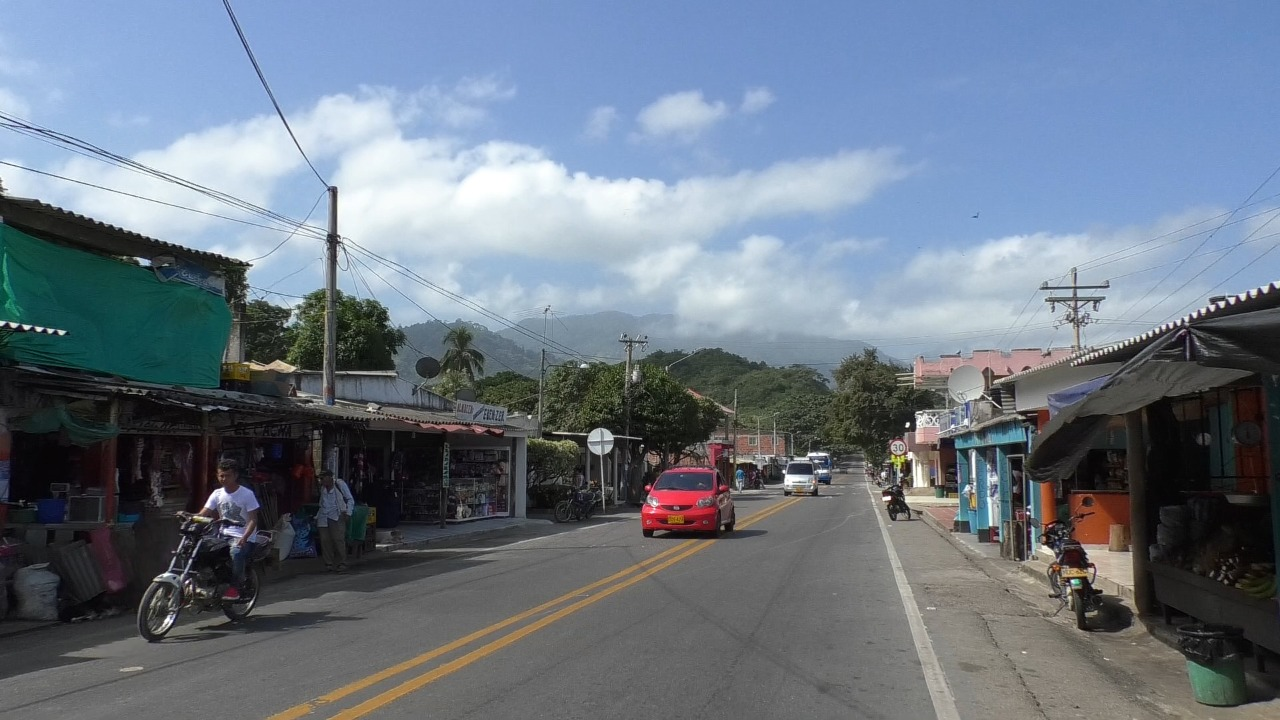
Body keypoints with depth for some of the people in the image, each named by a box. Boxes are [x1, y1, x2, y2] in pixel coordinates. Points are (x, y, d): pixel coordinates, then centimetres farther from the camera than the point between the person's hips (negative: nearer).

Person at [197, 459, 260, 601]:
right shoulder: (217, 494, 9)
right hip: (223, 534, 6)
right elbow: (203, 514, 1)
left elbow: (253, 520, -10)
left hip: (244, 537, -6)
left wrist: (244, 538, -26)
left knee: (236, 553, -36)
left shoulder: (247, 494, -6)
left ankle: (236, 586, -17)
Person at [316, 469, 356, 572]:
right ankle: (329, 564, 4)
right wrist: (317, 517, 19)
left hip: (337, 517, -5)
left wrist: (348, 513, -9)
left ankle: (342, 564, -7)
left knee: (338, 540, -12)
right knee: (325, 540, -3)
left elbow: (350, 500, 2)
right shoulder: (322, 488, 17)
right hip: (323, 518, 5)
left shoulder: (340, 484, 0)